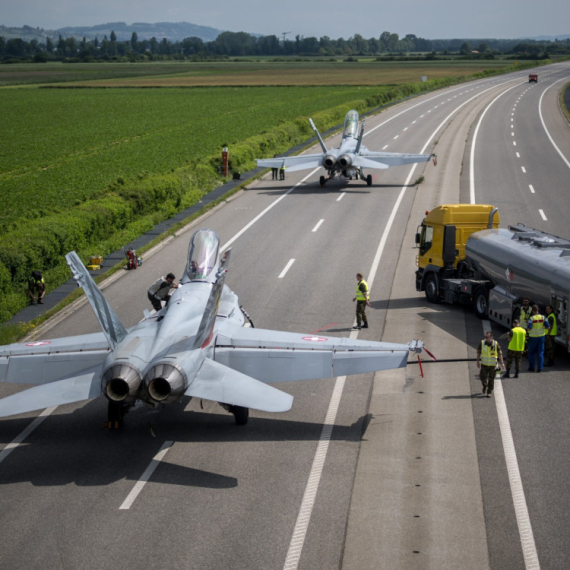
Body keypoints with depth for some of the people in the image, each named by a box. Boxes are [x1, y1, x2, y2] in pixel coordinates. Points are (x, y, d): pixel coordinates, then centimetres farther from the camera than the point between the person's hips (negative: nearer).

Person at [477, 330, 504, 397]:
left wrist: (502, 363, -6)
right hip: (484, 364, 1)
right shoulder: (482, 343, -8)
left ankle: (489, 392, 16)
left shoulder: (496, 344, -11)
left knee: (491, 379, 3)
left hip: (493, 365, -1)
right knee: (483, 377, 3)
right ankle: (485, 386, 36)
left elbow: (500, 354, -3)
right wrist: (478, 362, 4)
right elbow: (478, 353, 3)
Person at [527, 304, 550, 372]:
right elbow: (548, 327, -6)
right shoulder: (543, 317, -4)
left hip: (533, 337, -3)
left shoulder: (531, 318, -13)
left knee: (531, 353, 12)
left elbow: (529, 328, -20)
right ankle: (540, 368, 4)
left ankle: (531, 367, 14)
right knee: (540, 353, 8)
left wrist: (529, 329, 3)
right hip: (541, 336, 3)